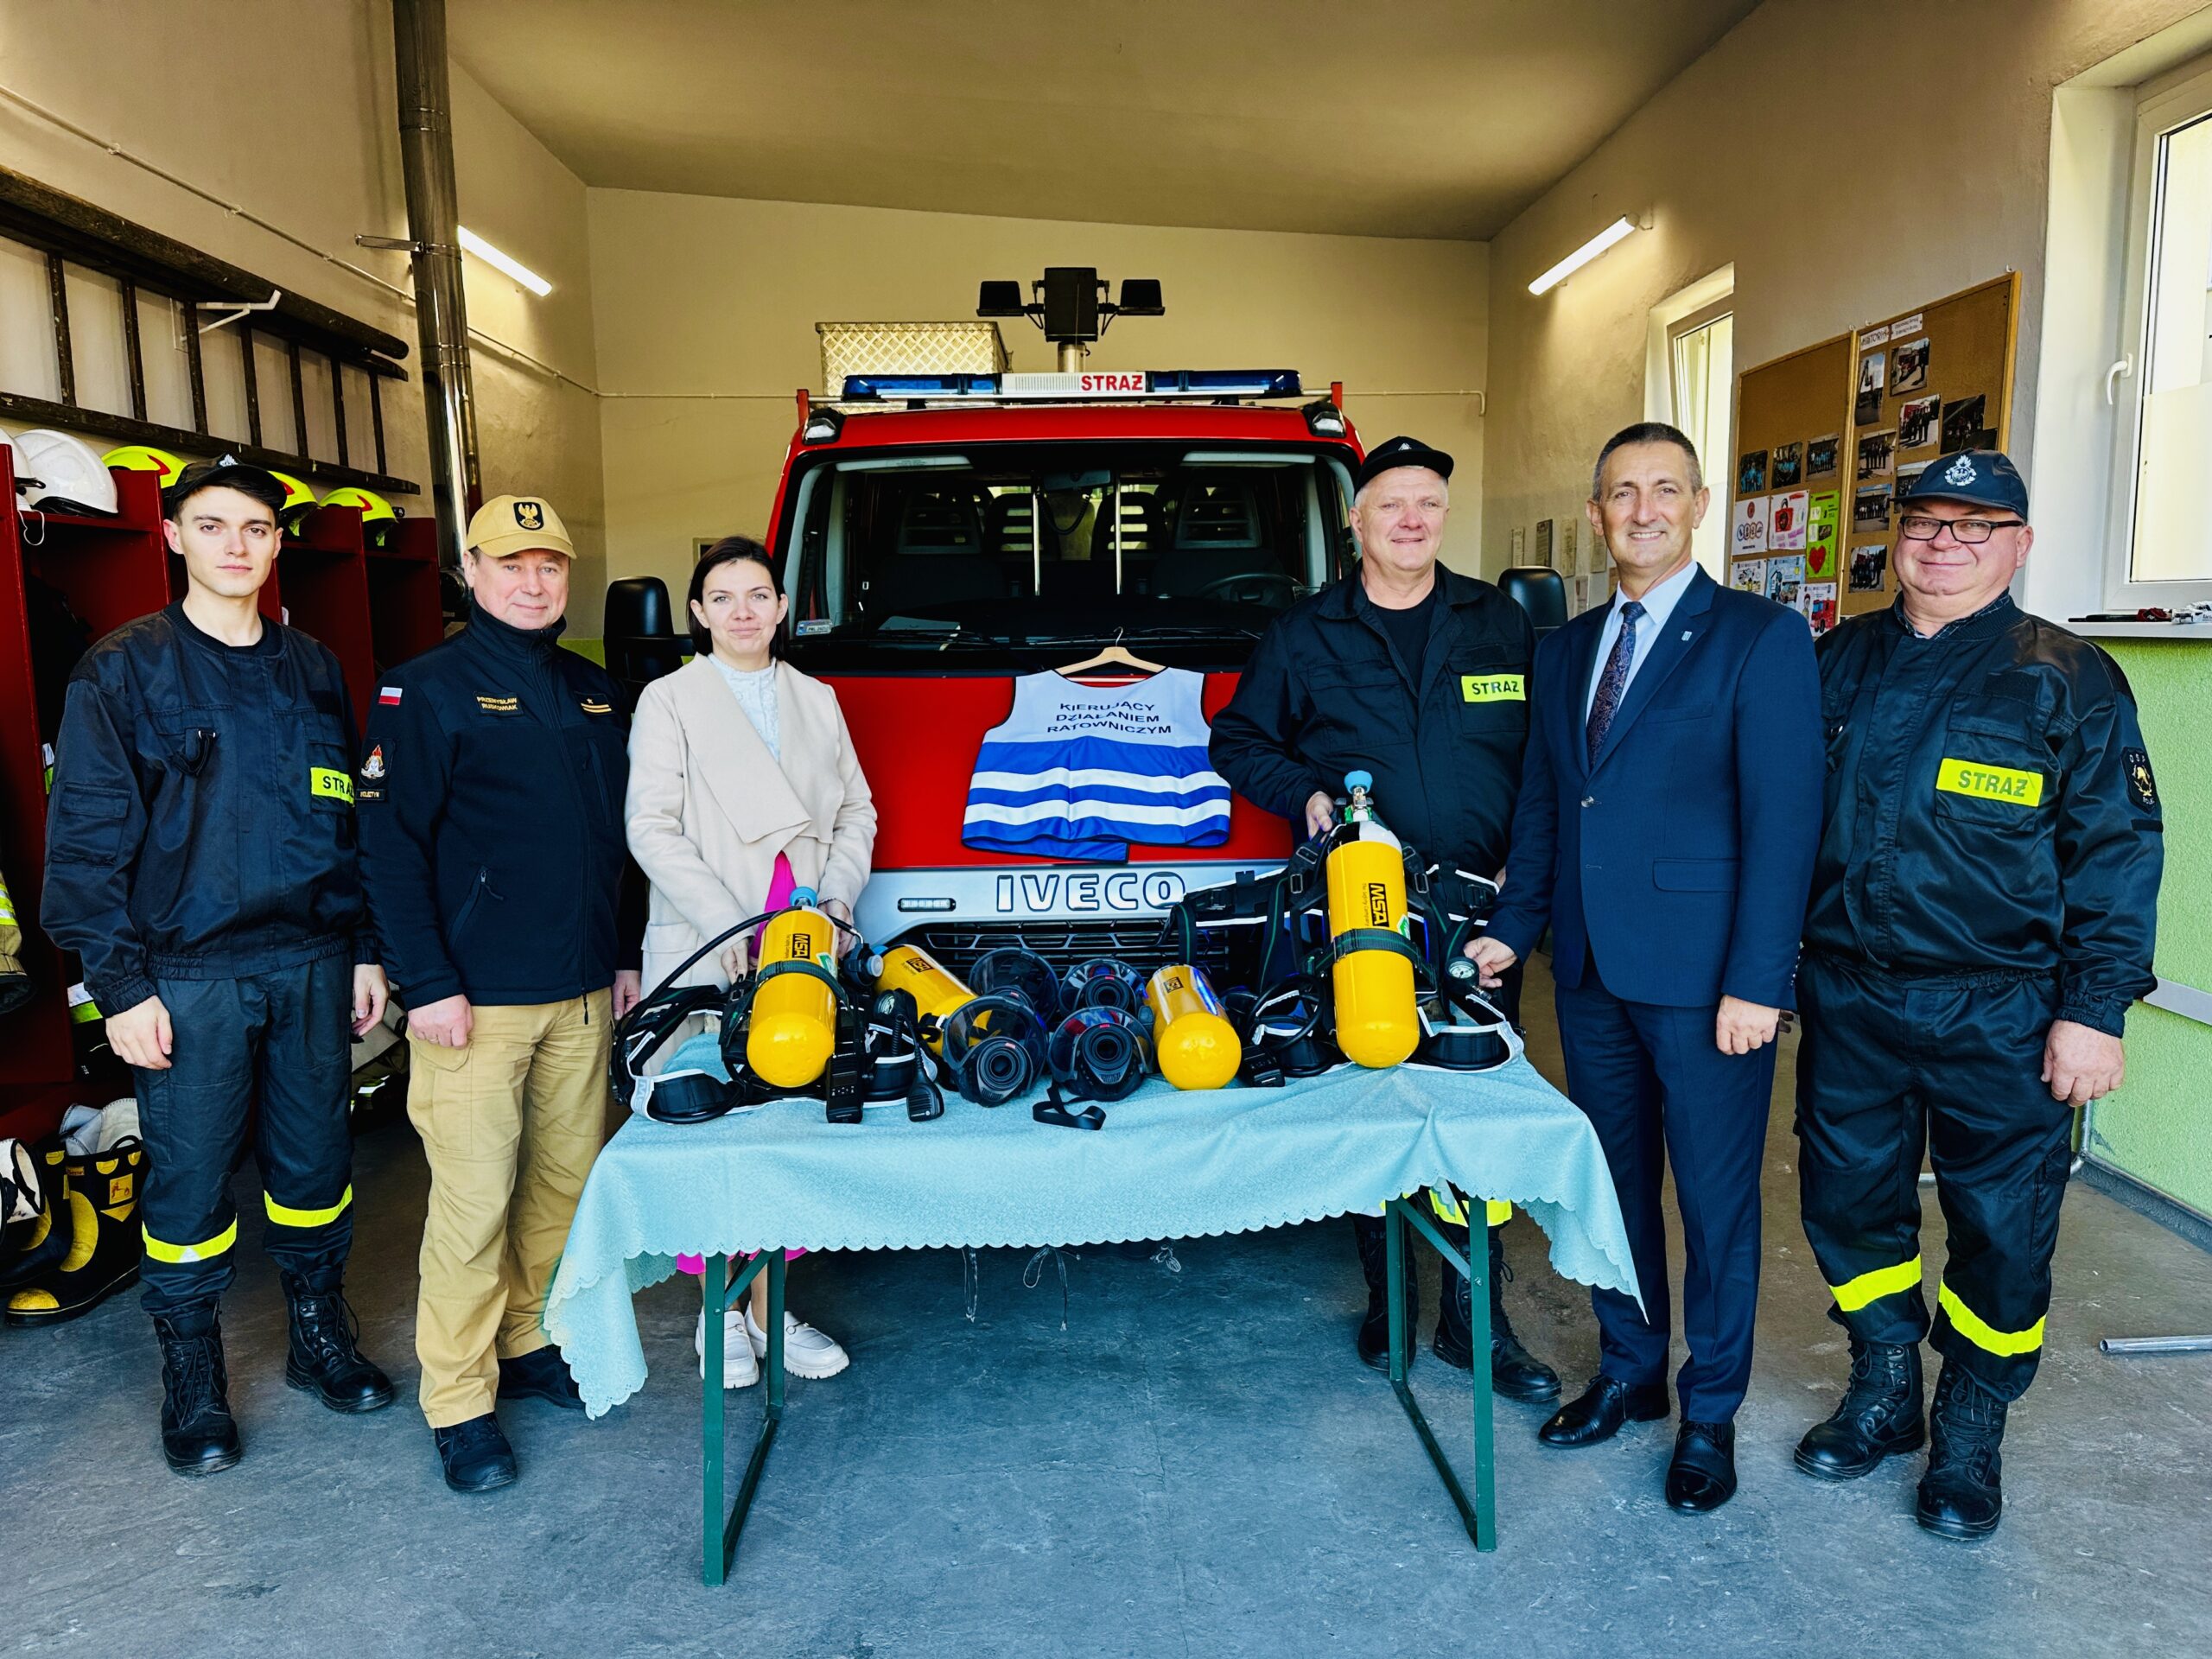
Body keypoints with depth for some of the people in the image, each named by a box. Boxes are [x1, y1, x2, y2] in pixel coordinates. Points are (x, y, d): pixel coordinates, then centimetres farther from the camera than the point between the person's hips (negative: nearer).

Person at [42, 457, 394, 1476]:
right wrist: (120, 985, -10)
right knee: (188, 1180, 5)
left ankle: (318, 1335, 30)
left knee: (315, 1160, 12)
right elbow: (87, 838, -5)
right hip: (189, 976, -3)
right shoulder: (122, 669, -3)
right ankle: (192, 1379, 22)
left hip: (311, 964, 4)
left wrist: (364, 950, 10)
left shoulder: (311, 669, 10)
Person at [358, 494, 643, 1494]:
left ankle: (531, 1346, 29)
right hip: (477, 999, -6)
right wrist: (428, 985, -15)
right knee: (475, 1200, -1)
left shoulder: (595, 694, 14)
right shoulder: (429, 690, -5)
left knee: (566, 1181, 12)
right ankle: (459, 1403, 12)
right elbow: (390, 843, -9)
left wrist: (624, 955, 15)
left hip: (581, 995, 6)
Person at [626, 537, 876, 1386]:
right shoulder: (669, 701, 3)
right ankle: (720, 1314, 18)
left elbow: (856, 813, 14)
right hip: (705, 954, -3)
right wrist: (725, 925, -15)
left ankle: (771, 1310, 19)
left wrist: (837, 902, -2)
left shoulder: (816, 701, 15)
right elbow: (652, 830, -6)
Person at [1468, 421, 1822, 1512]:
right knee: (1614, 1180, 16)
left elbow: (1782, 819, -12)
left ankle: (1710, 1413, 26)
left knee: (1715, 1198, 8)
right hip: (1591, 972, 6)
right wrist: (1513, 930, 9)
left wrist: (1755, 983, -16)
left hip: (1704, 977, -5)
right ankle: (1629, 1371, 35)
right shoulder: (1564, 650, 12)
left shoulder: (1761, 638, -7)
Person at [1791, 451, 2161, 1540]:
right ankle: (1883, 1395, 35)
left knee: (2002, 1225, 7)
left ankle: (1970, 1430, 29)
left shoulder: (2069, 680, -4)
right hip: (1848, 997, 4)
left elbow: (2117, 854, -6)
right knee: (1848, 1200, 13)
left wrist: (2093, 1011, -11)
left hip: (1999, 1013, -3)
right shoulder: (1840, 661, 6)